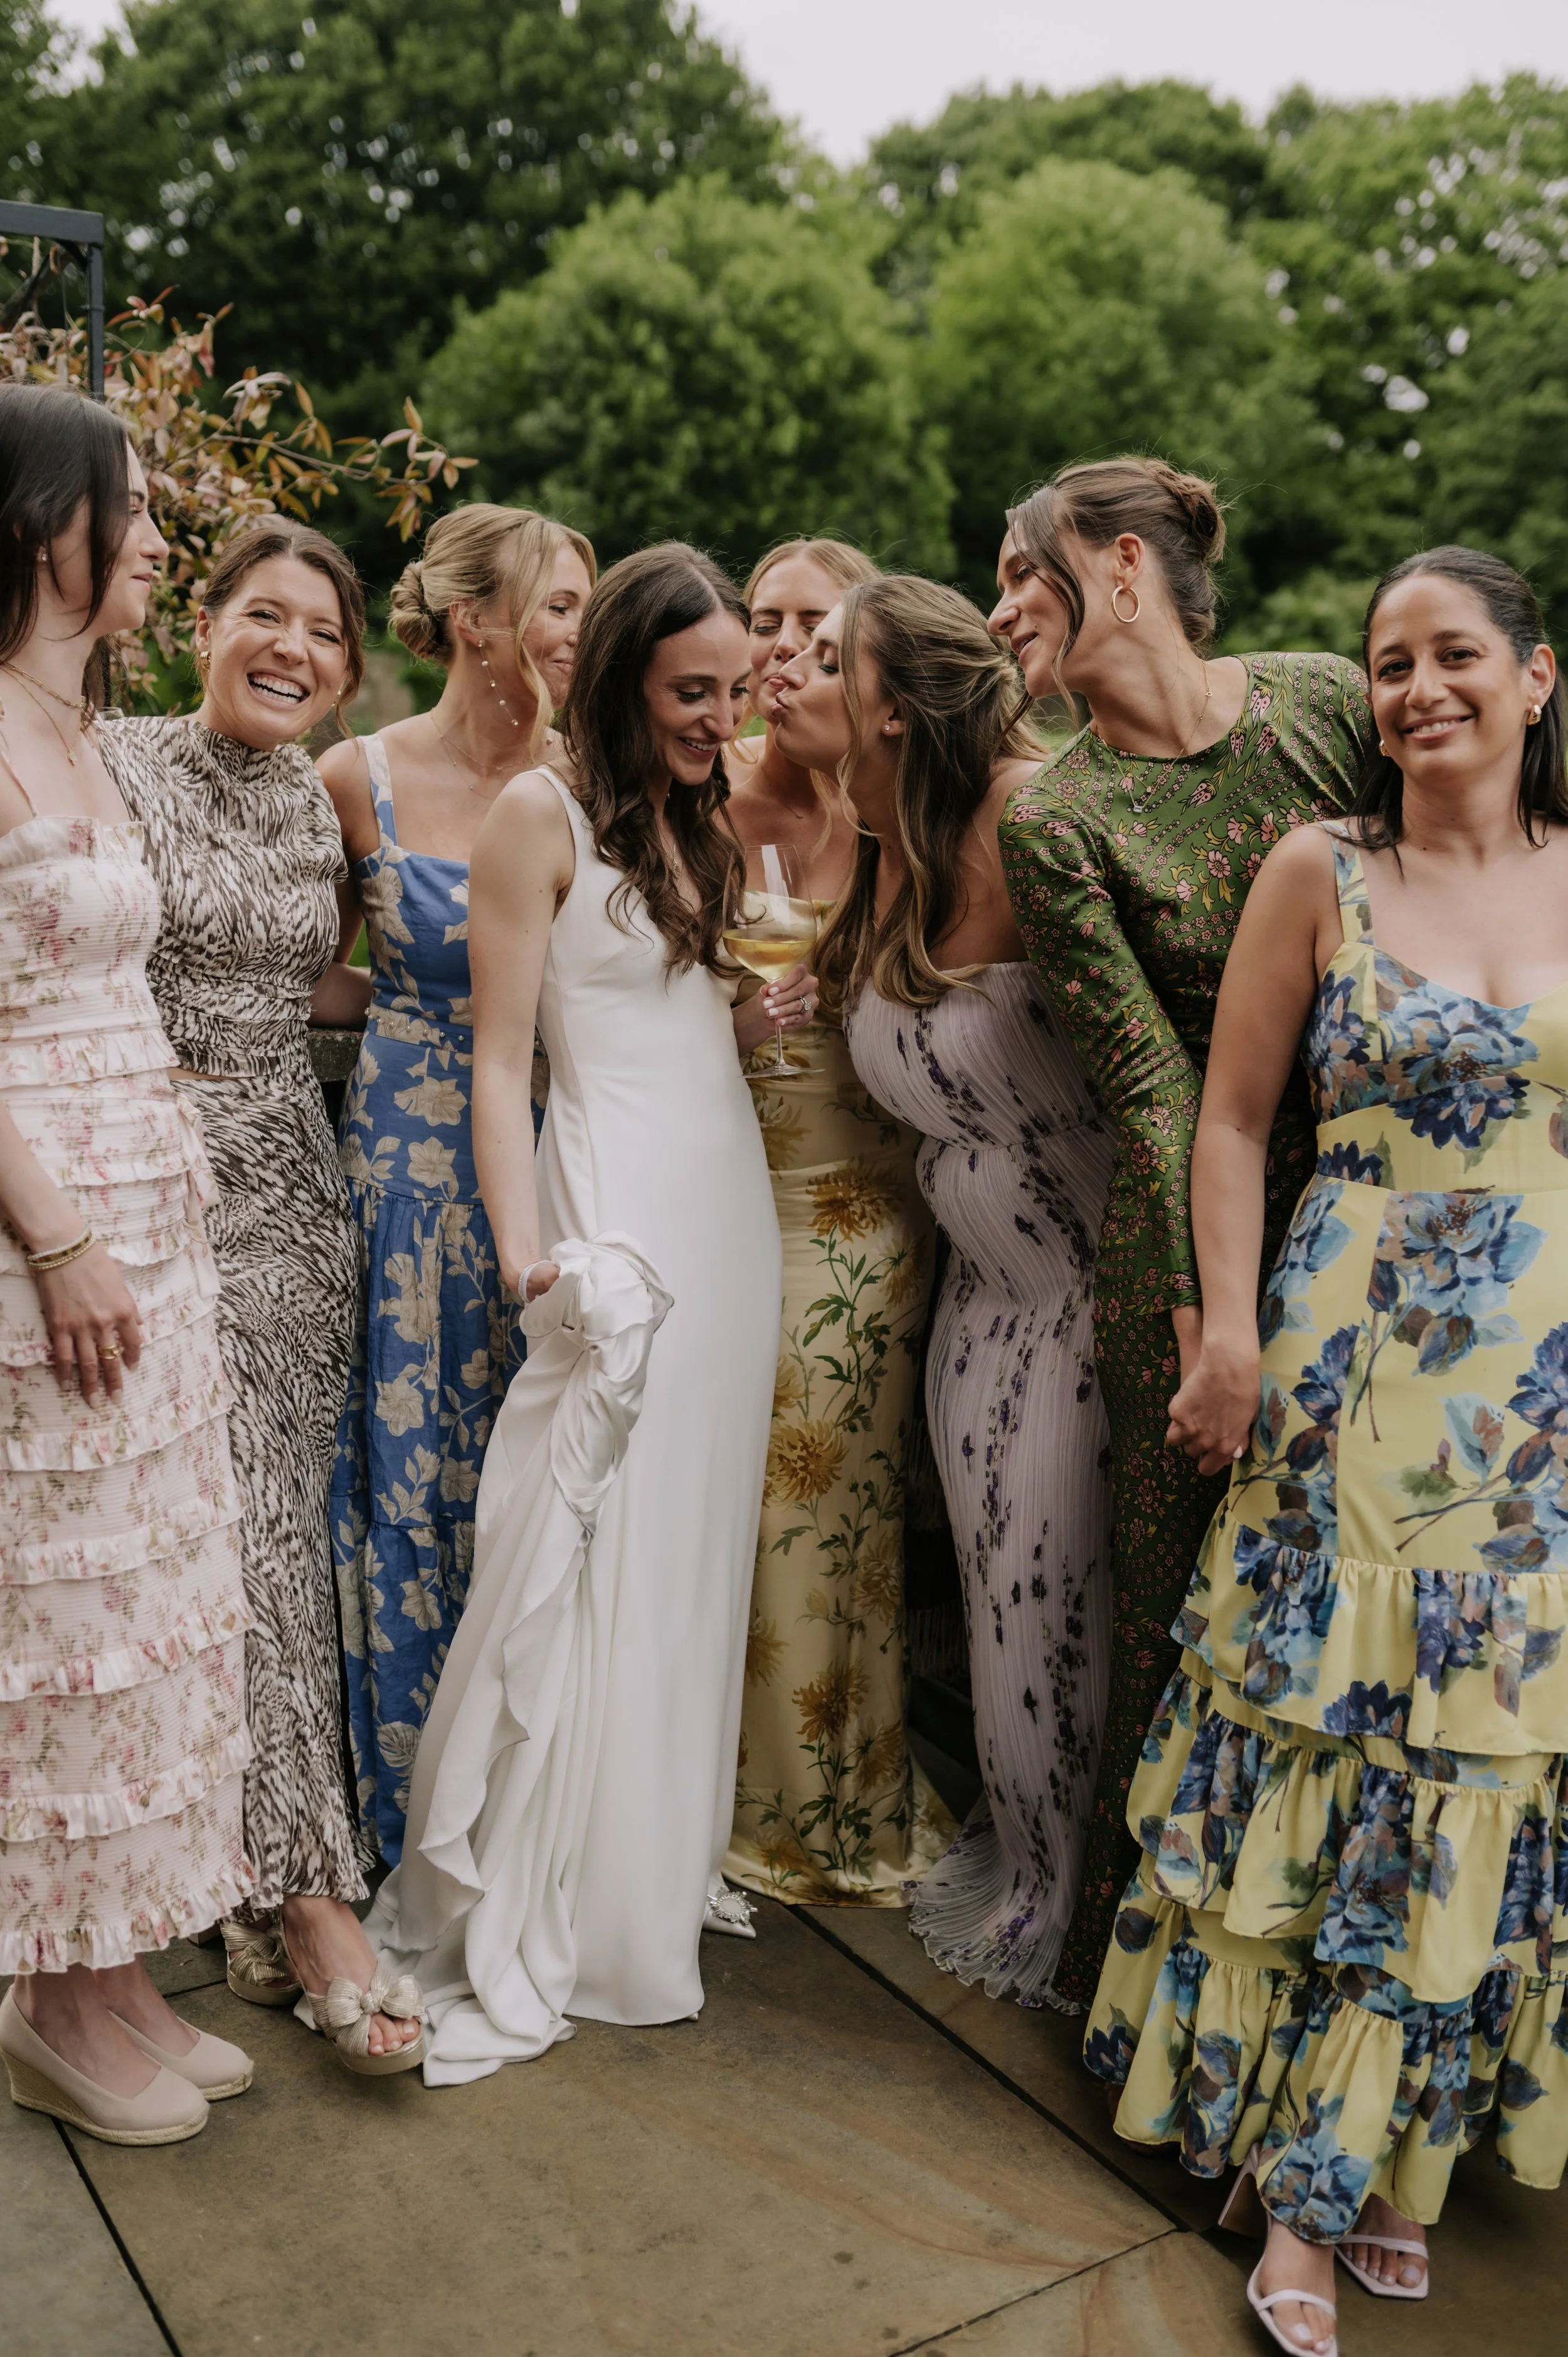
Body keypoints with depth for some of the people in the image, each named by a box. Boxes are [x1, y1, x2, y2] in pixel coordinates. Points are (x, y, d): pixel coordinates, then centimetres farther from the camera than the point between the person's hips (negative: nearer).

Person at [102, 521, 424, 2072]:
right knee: (240, 1537, -7)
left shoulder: (318, 801, 12)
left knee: (286, 1527, 7)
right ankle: (309, 1897, 2)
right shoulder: (117, 769, -6)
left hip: (296, 1188, 6)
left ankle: (269, 1897, 20)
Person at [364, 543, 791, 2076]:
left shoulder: (703, 821, 17)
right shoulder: (544, 811, -5)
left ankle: (655, 1873, 25)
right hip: (613, 1200, -7)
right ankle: (526, 1926, 7)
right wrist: (522, 1242, -19)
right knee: (588, 1558, -7)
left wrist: (765, 1018, 4)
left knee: (691, 1541, 10)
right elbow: (498, 1057, -10)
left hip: (730, 1193, 7)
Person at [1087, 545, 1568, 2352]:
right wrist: (1231, 1336, -8)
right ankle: (1301, 2184, 19)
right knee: (1323, 1736, 2)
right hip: (1355, 1372, -2)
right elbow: (1230, 1120, 0)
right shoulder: (1319, 872, -1)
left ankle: (1385, 2149, 28)